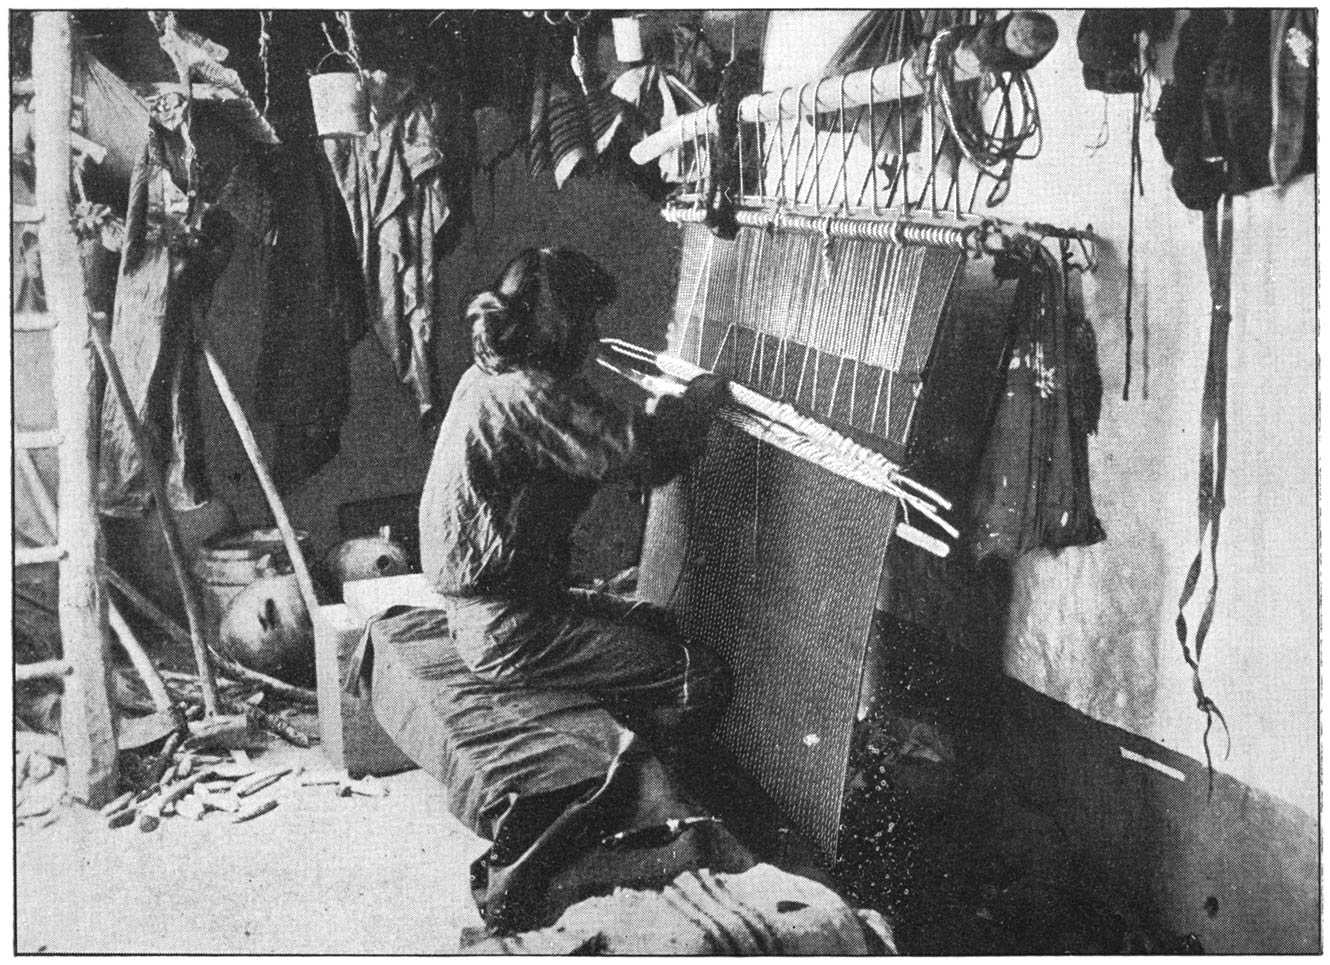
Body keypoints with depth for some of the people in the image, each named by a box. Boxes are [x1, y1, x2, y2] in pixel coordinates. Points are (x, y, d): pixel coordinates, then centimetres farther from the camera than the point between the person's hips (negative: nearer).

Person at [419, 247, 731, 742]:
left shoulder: (487, 377, 9)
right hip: (507, 632, -11)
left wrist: (666, 405, 18)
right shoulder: (531, 394, -23)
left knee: (656, 623, 23)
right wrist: (700, 397, -9)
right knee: (699, 680, -10)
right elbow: (646, 454, -28)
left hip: (478, 605, 11)